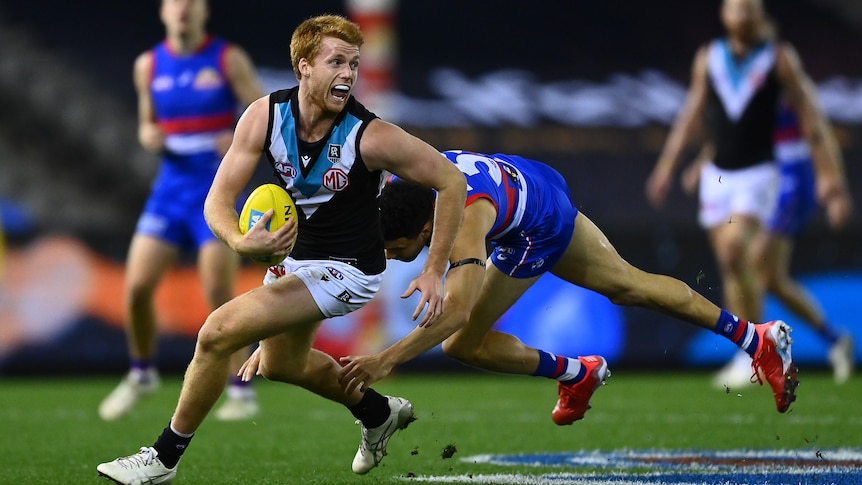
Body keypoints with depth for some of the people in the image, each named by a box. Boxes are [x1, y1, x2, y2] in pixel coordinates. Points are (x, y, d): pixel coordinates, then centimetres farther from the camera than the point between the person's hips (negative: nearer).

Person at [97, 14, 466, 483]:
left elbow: (451, 181, -15)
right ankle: (379, 413, 53)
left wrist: (434, 272, -17)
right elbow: (218, 200, -15)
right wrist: (241, 242, -38)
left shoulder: (371, 136, -26)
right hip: (295, 256, 7)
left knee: (219, 332, -17)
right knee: (279, 365, 29)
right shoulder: (265, 116, -16)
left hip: (346, 270, -7)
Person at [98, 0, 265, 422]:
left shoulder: (229, 59, -4)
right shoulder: (148, 66, 7)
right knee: (137, 287, -4)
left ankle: (242, 392, 2)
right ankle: (141, 374, 19)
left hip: (217, 189, -4)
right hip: (170, 187, 4)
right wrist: (148, 134, -4)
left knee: (219, 295, -10)